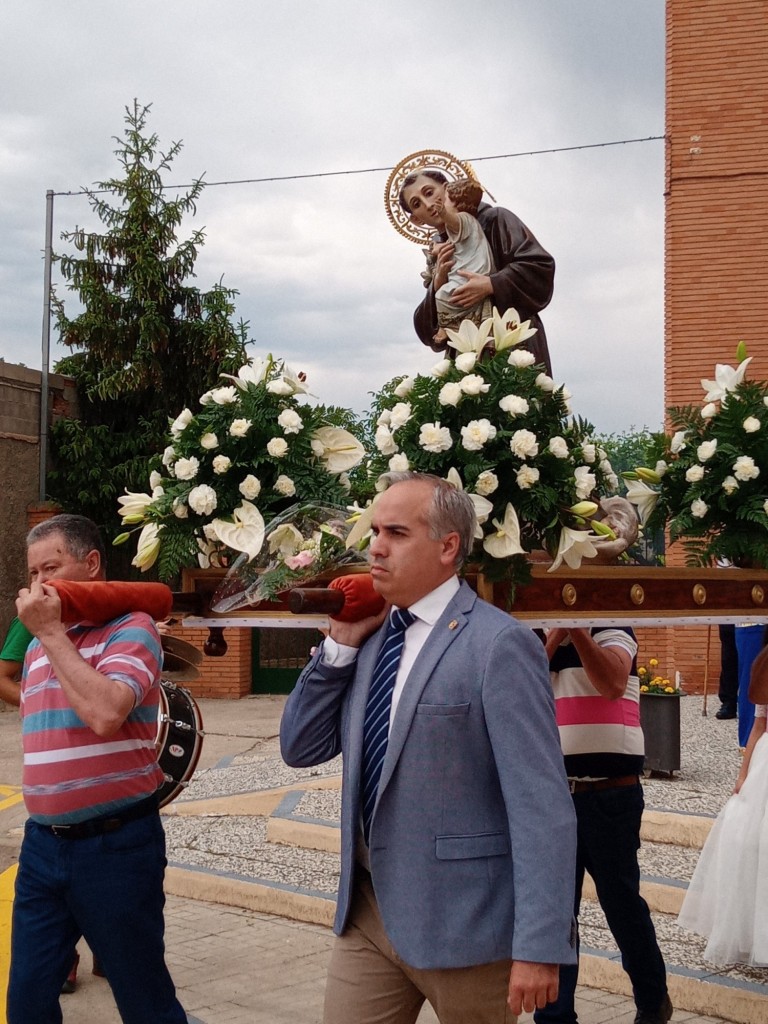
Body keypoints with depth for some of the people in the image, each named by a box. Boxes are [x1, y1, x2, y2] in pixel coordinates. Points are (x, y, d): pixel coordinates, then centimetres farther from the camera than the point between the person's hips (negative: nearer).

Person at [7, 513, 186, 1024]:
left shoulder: (131, 628, -10)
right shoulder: (40, 643, 12)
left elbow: (105, 713, -27)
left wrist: (51, 631, -19)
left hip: (115, 845, -7)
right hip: (43, 843, 7)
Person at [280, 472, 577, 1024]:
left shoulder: (500, 644, -15)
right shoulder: (375, 636, 7)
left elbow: (543, 807, -18)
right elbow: (301, 747, 9)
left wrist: (540, 947, -21)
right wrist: (341, 643, -2)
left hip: (461, 920, -6)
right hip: (368, 911, 6)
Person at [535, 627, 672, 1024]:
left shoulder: (611, 631, -5)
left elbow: (612, 683, -25)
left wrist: (576, 630, -28)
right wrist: (554, 638, -13)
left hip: (610, 796, -4)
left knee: (621, 902, 10)